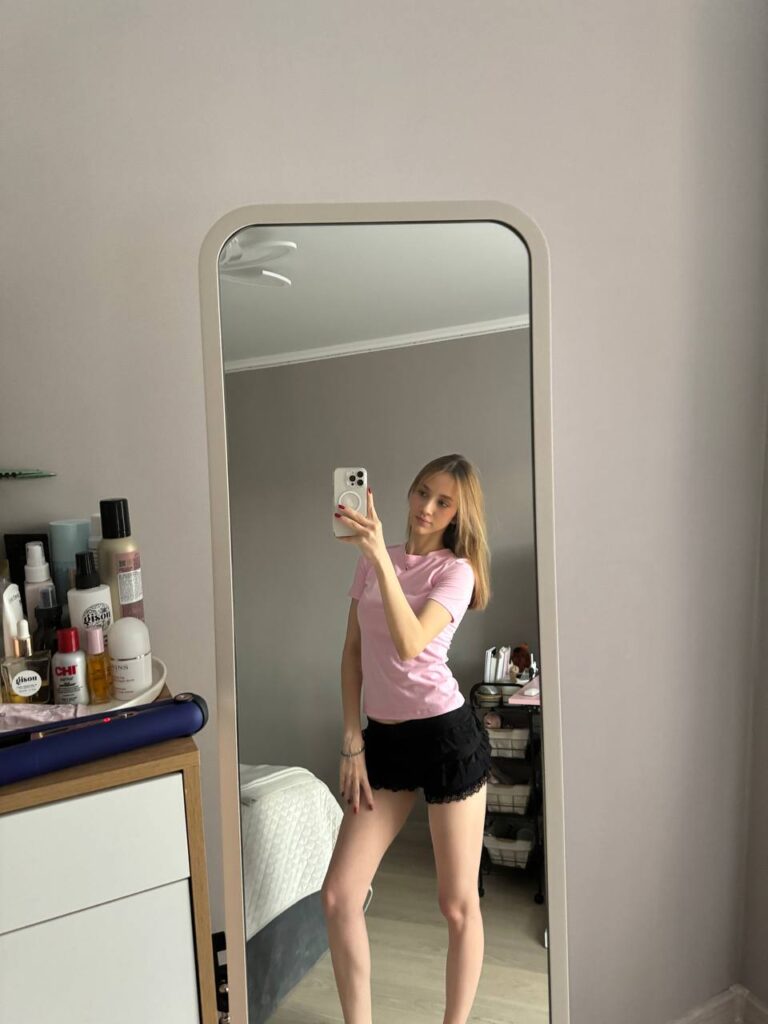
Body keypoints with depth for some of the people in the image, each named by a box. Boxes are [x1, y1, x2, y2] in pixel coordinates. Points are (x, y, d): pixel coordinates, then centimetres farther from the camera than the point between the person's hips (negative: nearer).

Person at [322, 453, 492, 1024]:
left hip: (447, 735, -4)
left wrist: (381, 557, -30)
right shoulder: (373, 561, 7)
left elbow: (410, 645, -26)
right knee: (338, 895, 5)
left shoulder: (456, 570, -7)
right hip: (384, 738, 5)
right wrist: (352, 743, 2)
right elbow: (353, 654, 8)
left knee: (458, 904, 9)